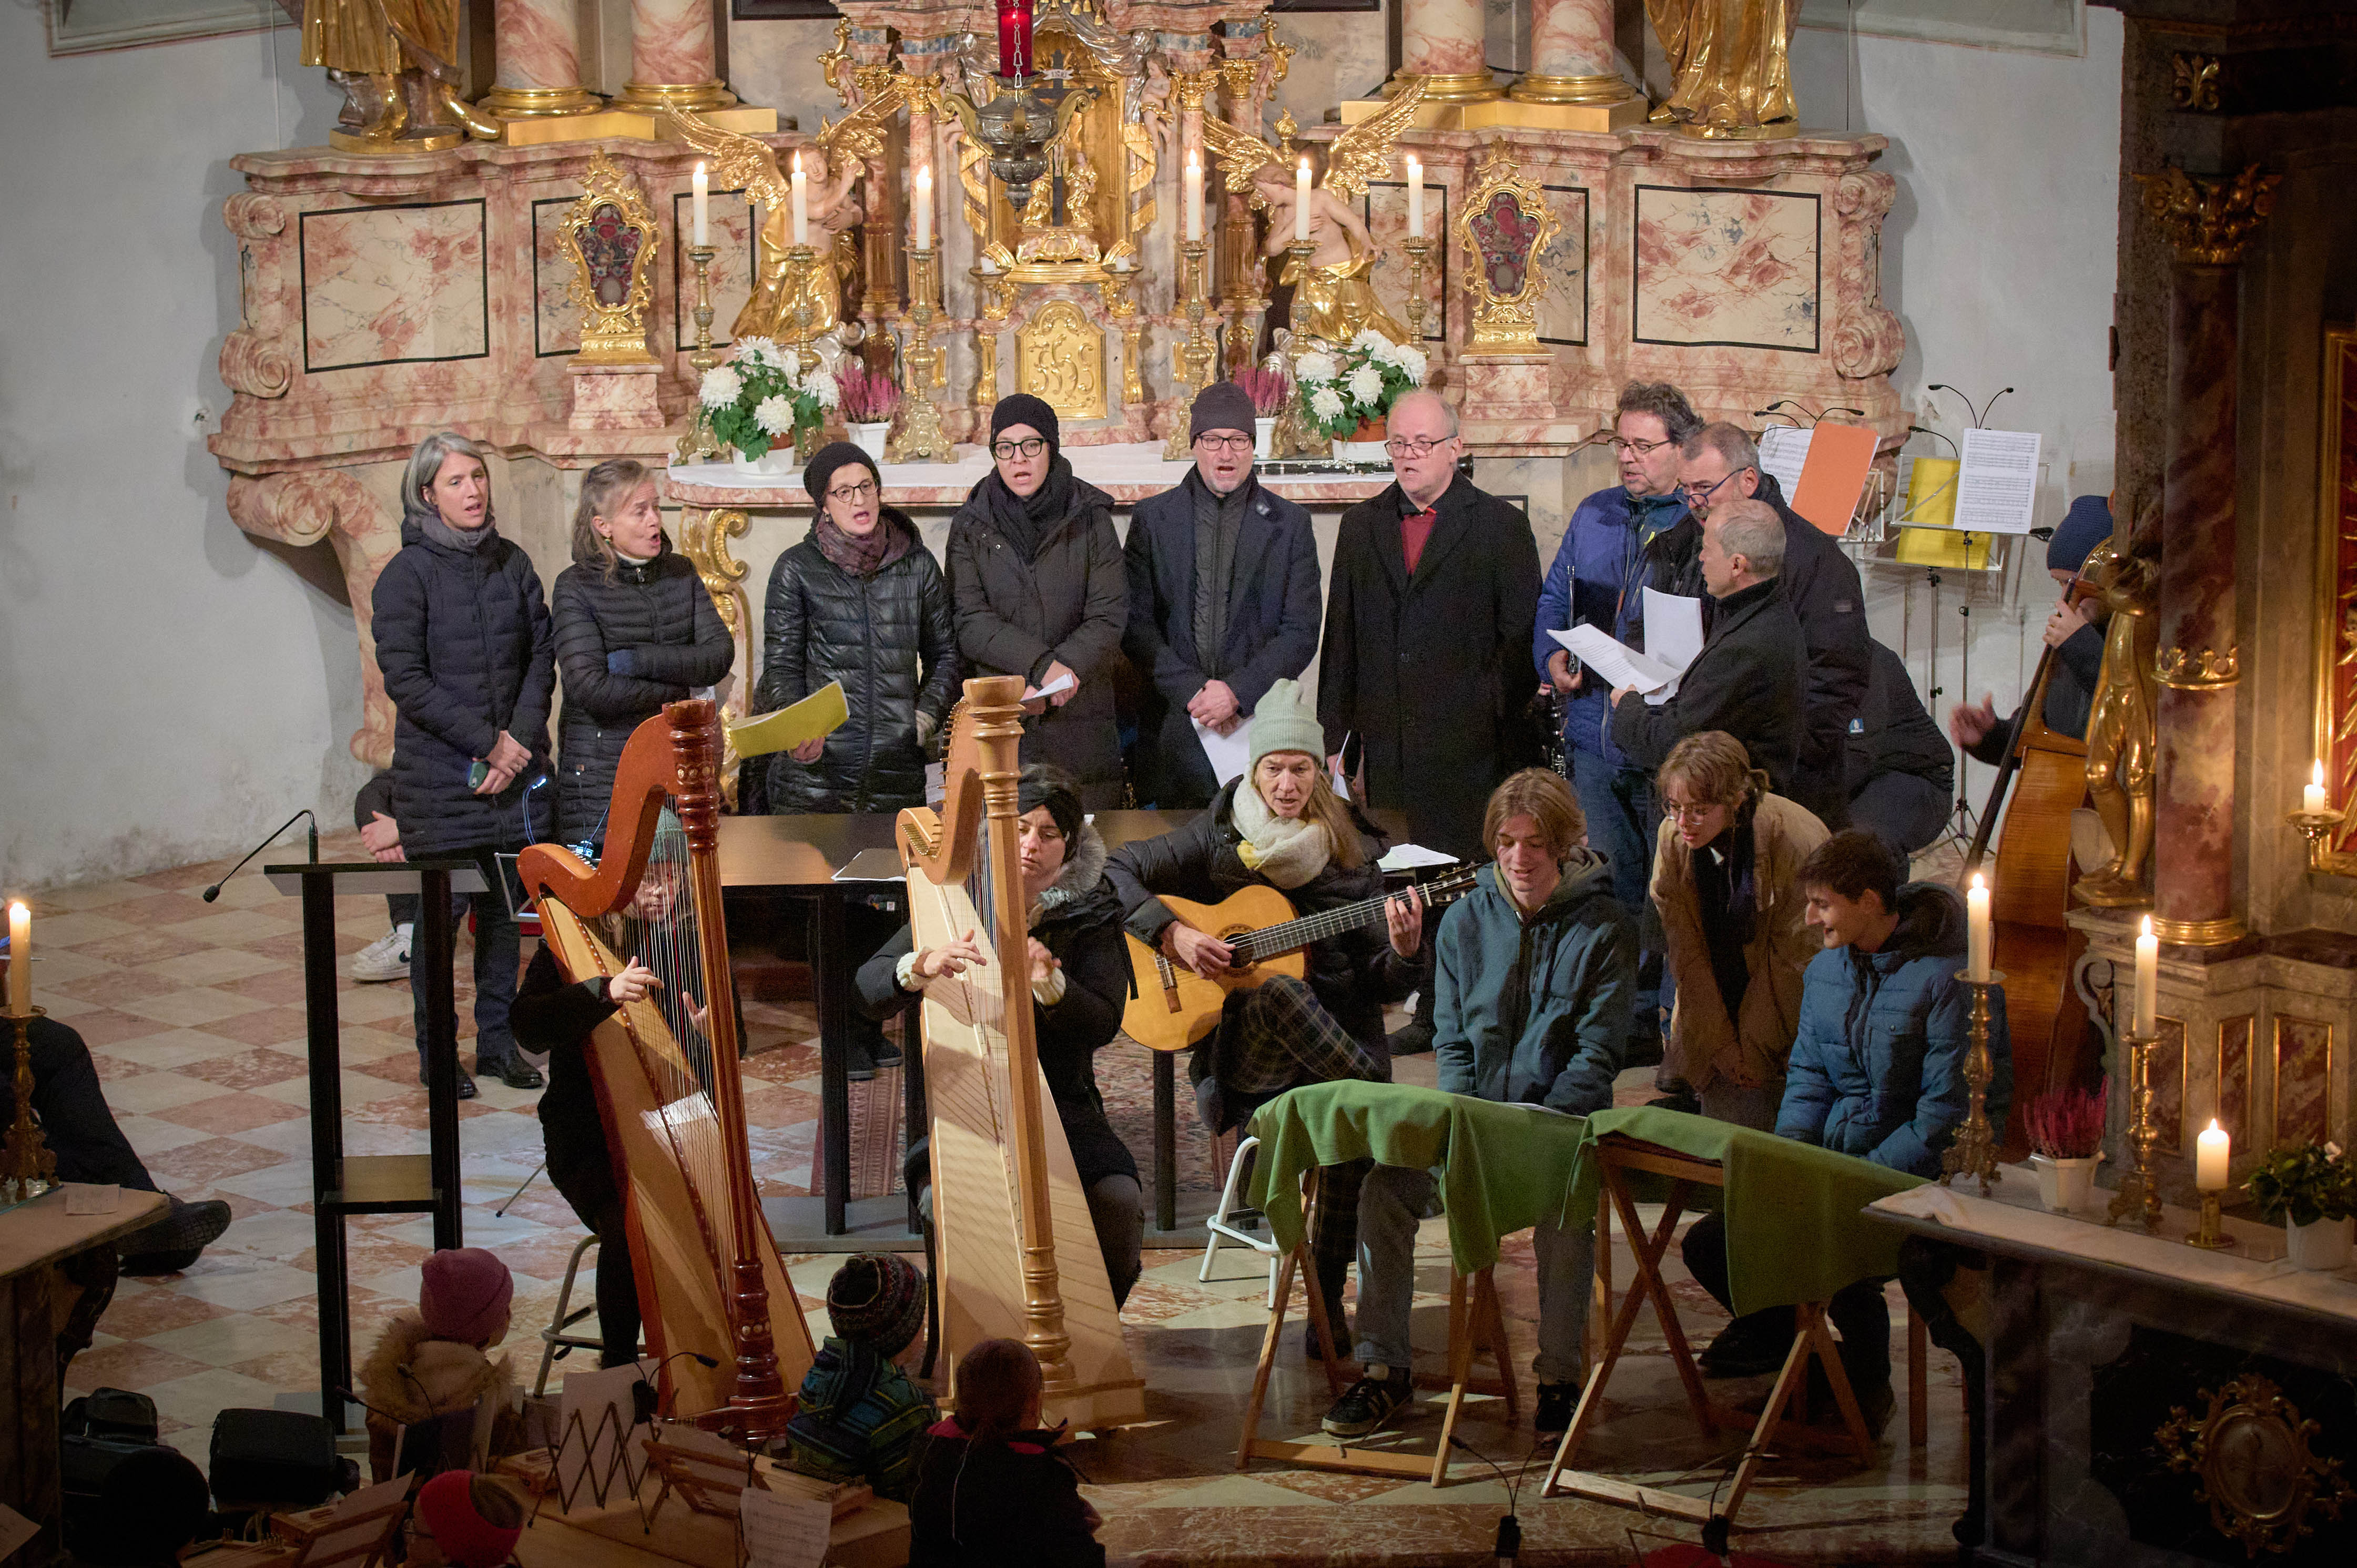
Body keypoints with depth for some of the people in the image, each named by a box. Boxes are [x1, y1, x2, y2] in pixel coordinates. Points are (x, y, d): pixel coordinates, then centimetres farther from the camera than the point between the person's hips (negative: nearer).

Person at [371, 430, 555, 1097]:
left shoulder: (512, 562, 8)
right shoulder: (407, 573, -5)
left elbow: (542, 658, 7)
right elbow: (405, 678, -11)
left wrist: (519, 741, -6)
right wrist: (485, 740, -14)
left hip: (514, 768, 4)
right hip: (437, 775, -4)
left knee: (504, 907, 7)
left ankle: (497, 1039, 19)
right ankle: (436, 1052, 12)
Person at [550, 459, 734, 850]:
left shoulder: (680, 572, 8)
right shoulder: (576, 588, -7)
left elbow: (720, 655, -3)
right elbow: (592, 690, -16)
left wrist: (638, 661, -14)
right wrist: (674, 692, -6)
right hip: (602, 771, -4)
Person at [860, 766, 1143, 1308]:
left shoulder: (1091, 916, 5)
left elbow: (1103, 1025, -7)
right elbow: (868, 992, -8)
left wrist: (1048, 982, -26)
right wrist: (923, 966, -30)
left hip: (1064, 1109, 1)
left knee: (1120, 1205, -24)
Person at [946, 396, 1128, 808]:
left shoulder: (1090, 518, 6)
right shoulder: (971, 526, 7)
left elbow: (1109, 615, -1)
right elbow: (969, 622, -3)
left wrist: (1058, 676, -15)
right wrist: (1041, 664, -18)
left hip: (1081, 723, 0)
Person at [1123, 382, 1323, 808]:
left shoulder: (1289, 524, 8)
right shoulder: (1153, 518, 8)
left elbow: (1302, 632, 2)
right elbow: (1136, 625, 3)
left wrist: (1238, 691, -10)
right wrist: (1192, 690, -9)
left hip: (1260, 721, 0)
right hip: (1174, 723, 0)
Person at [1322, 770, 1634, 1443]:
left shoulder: (1606, 927, -3)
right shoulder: (1466, 921, 9)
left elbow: (1598, 1054, -7)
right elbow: (1450, 1041, 10)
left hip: (1562, 1118, -3)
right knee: (1385, 1186, -21)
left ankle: (1559, 1374, -16)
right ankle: (1382, 1368, -8)